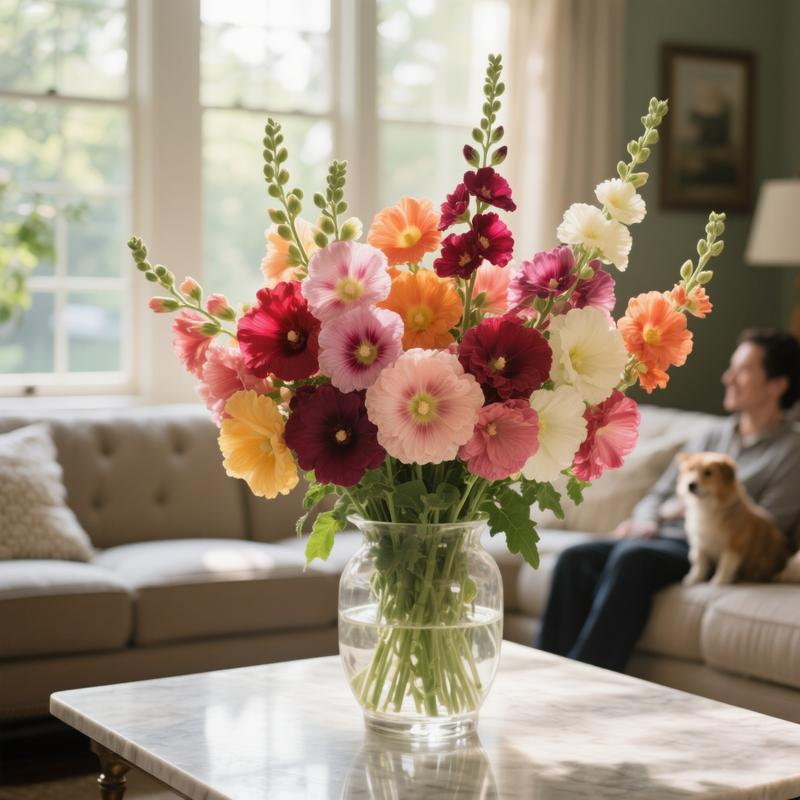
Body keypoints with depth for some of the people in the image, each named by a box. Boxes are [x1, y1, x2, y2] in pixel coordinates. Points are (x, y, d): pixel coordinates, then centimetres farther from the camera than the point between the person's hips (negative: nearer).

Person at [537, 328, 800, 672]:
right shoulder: (712, 436, 23)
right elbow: (658, 495, 23)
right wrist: (645, 520, 0)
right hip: (661, 538, 7)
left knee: (632, 558, -36)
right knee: (576, 559, -21)